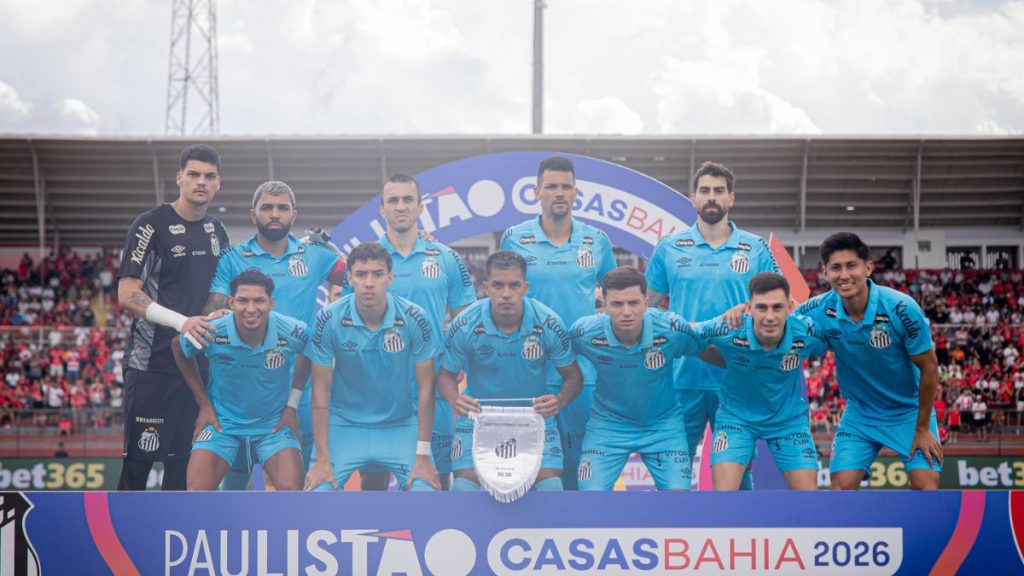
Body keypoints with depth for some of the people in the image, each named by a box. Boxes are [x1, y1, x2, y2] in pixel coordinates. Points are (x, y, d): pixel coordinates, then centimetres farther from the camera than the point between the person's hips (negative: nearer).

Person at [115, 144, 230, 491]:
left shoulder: (217, 232, 13)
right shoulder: (152, 225, -7)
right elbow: (127, 295, -15)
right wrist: (181, 321, -25)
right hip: (152, 366, -6)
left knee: (184, 462, 10)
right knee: (139, 461, -4)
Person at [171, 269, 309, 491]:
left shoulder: (293, 333, -18)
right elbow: (178, 347, 3)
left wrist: (292, 404, 4)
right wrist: (204, 404, 4)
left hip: (274, 424, 0)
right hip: (222, 421, 0)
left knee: (291, 488, -19)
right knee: (197, 491, -15)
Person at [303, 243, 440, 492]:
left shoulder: (414, 318, -13)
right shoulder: (328, 319, -13)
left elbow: (425, 387, -8)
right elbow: (321, 389, -8)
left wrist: (423, 456, -10)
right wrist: (322, 459, -11)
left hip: (401, 426, 0)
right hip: (343, 425, 0)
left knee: (425, 489, -16)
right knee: (318, 489, -16)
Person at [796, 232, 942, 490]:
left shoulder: (901, 308, -25)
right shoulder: (818, 311, -17)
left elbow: (929, 368, -14)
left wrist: (922, 428, -9)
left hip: (910, 411, -2)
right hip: (859, 413, 2)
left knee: (926, 486, -14)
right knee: (841, 485, -9)